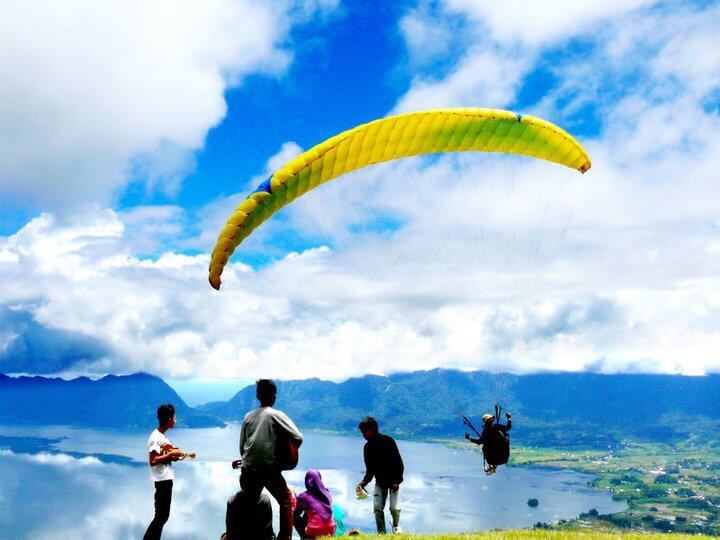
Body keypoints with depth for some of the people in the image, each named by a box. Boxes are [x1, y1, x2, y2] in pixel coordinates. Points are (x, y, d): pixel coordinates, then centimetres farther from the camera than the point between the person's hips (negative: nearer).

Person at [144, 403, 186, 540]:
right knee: (161, 516, -5)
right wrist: (171, 454, -18)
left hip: (167, 479, 10)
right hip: (162, 481, -10)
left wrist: (175, 456, 2)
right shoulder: (156, 437, -16)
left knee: (163, 516, 14)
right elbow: (153, 461, -22)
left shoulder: (162, 436, 13)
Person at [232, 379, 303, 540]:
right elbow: (298, 438, -10)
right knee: (287, 500, 15)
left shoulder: (248, 416, 7)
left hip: (248, 469, 4)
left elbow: (242, 446, 11)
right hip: (270, 469, -4)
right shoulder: (277, 415, -5)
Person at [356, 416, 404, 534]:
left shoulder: (388, 441, -16)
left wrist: (396, 481, -20)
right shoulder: (367, 447, 0)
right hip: (380, 481, 5)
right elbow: (370, 470, 2)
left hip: (393, 480, -5)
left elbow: (399, 463, -15)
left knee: (394, 507, -8)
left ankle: (396, 526, 22)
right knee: (377, 507, -5)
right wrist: (363, 483, -13)